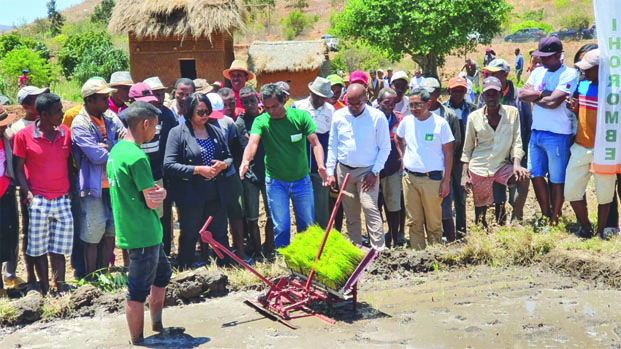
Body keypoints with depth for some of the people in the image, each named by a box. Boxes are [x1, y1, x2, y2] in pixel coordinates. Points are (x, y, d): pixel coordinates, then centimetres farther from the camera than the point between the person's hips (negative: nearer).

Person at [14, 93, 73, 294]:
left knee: (58, 249, 5)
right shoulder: (24, 136, -4)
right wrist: (28, 194, -10)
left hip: (62, 200, 3)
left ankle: (61, 290, 10)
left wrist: (70, 189, 5)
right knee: (39, 249, 4)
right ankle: (45, 291, 15)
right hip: (38, 201, -2)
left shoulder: (66, 132, 6)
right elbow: (19, 169, 0)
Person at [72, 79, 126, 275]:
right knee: (93, 236, 2)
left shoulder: (111, 117, 8)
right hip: (94, 187, -6)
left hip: (114, 184, 6)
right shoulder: (79, 124, -12)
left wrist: (109, 146, -19)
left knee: (110, 233, 14)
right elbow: (97, 156, -20)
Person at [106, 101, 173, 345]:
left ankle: (157, 326, 36)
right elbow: (152, 202, -19)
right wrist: (161, 193, 1)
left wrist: (158, 191, -5)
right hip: (143, 234, -10)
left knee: (162, 274, 25)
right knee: (138, 291, 1)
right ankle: (137, 342, 11)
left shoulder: (116, 151, 9)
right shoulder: (137, 157, -21)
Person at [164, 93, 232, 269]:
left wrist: (224, 164, -6)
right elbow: (169, 165, -14)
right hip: (190, 195, -4)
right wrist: (198, 170, -20)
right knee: (189, 237, 8)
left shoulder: (215, 131, 9)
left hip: (216, 195, 4)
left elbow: (229, 157, 18)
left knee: (220, 235, 12)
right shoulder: (177, 133, -6)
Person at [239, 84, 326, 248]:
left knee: (307, 225, 10)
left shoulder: (300, 116, -8)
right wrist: (246, 161, -48)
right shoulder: (260, 121, -9)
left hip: (302, 180, 1)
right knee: (281, 227, 2)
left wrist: (321, 166, -32)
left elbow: (315, 143, -13)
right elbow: (253, 142, -26)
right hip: (275, 182, -1)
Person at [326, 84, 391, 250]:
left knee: (370, 208, -15)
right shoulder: (338, 116, 1)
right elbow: (332, 146, 9)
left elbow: (385, 148, -4)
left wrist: (375, 172, -10)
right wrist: (331, 172, 4)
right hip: (344, 170, 4)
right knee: (350, 213, 9)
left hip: (367, 171, -4)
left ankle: (379, 250, -14)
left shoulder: (377, 117, -9)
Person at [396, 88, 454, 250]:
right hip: (410, 177, 4)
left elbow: (448, 153, -3)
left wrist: (446, 181, -7)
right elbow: (399, 139, 26)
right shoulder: (406, 121, 4)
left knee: (434, 223, 2)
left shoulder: (440, 123, -6)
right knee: (413, 222, 8)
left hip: (432, 178, -4)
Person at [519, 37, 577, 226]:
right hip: (536, 132, 7)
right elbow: (522, 94, 0)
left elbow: (553, 102, -22)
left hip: (557, 135, -7)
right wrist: (542, 93, -13)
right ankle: (545, 215, 27)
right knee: (536, 175, 11)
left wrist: (533, 95, -7)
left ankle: (554, 220, 17)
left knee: (557, 180, 4)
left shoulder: (569, 74, -12)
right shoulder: (538, 71, 10)